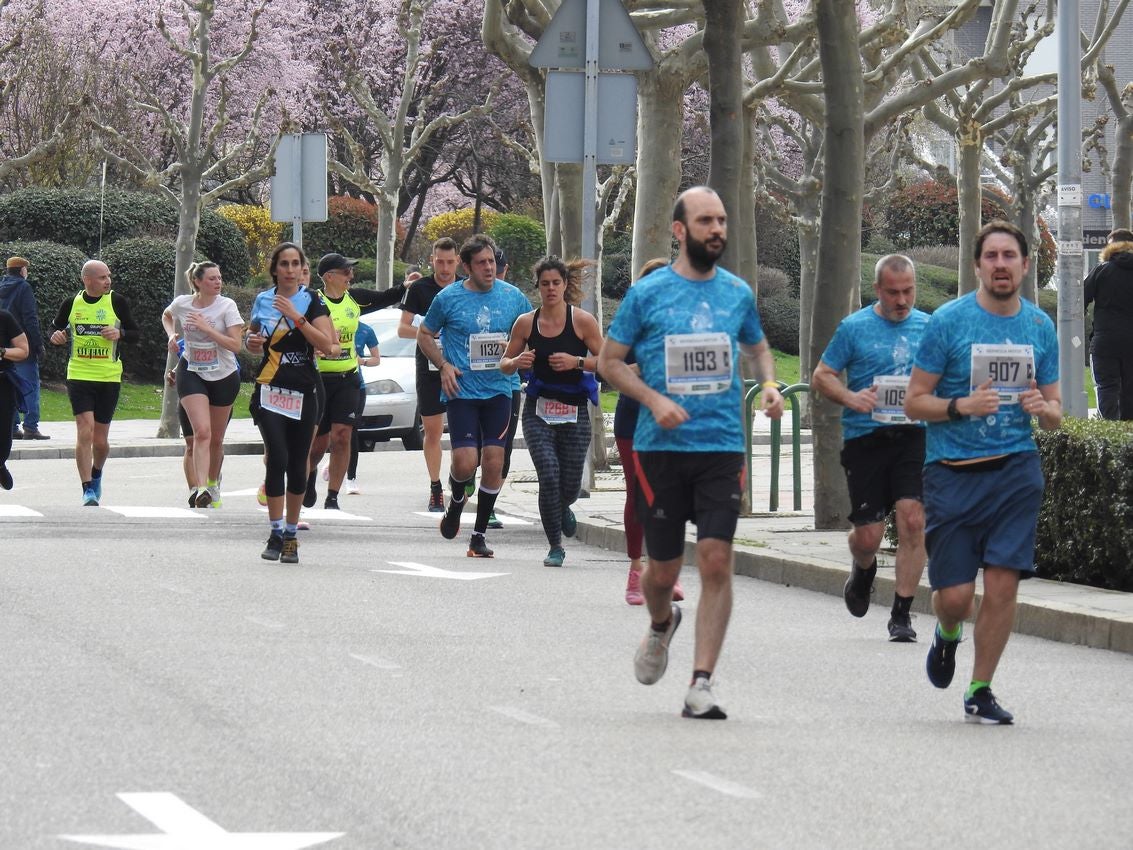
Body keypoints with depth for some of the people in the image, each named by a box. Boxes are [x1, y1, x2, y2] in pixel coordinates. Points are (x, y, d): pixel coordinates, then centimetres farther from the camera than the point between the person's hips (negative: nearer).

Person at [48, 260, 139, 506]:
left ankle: (96, 475, 38)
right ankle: (88, 491, -12)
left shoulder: (117, 302, -1)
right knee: (85, 431, -15)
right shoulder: (71, 304, 1)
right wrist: (56, 337, -8)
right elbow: (55, 329, 15)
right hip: (79, 375, 0)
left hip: (109, 377, 0)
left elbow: (136, 335, 5)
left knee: (100, 440, 7)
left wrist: (120, 333, -16)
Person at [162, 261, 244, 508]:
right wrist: (172, 335, 3)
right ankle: (201, 490, -28)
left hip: (223, 377, 0)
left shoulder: (227, 306, -10)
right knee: (202, 432, -19)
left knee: (216, 438, 12)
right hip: (192, 374, 0)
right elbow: (166, 316, 22)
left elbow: (235, 344, -17)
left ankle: (213, 483, 36)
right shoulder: (181, 303, -3)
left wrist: (206, 328, -22)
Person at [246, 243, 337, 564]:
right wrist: (252, 342, 1)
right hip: (270, 390, 1)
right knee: (277, 459, -13)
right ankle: (276, 534, -8)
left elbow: (326, 344, -12)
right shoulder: (263, 301, 8)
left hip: (304, 392, -1)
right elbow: (252, 336, 25)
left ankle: (291, 535, 15)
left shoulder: (312, 301, 0)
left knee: (297, 464, 4)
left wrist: (296, 317, -19)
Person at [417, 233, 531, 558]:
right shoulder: (448, 298, -1)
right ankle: (456, 500, 22)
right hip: (461, 391, -2)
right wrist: (443, 366, -4)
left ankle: (479, 534, 10)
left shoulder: (512, 297, 5)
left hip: (498, 391, 2)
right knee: (465, 462, -13)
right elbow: (424, 335, 11)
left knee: (494, 463, -2)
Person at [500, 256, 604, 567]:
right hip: (539, 410, 1)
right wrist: (517, 362, -12)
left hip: (574, 412, -1)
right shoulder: (526, 323, 2)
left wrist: (577, 361, -19)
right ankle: (555, 546, -1)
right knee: (549, 473, -16)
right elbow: (504, 364, 10)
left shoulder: (583, 321, -5)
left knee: (570, 485, 4)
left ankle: (562, 509, 43)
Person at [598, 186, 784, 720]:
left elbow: (757, 346, 26)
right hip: (661, 447, -1)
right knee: (664, 569, 5)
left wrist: (769, 384, 4)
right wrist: (654, 400, -12)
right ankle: (661, 625, 42)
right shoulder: (647, 293, -1)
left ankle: (701, 684, -9)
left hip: (723, 446, 1)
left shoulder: (737, 293, 8)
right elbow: (609, 360, 4)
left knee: (716, 562, -11)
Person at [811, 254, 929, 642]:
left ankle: (902, 614, -5)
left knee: (912, 518, -14)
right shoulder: (854, 327, 4)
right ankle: (863, 570, 36)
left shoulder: (928, 328, 11)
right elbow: (821, 376, 7)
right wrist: (851, 398, -12)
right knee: (868, 534, -2)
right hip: (865, 436, -1)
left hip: (915, 435, 1)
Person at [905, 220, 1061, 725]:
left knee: (1002, 584, -7)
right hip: (953, 473, -2)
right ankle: (948, 634, 34)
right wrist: (962, 406, -19)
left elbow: (1055, 415, 14)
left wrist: (1043, 409, -9)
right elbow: (914, 402, -2)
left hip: (1015, 470, 2)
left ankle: (980, 692, 8)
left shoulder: (1040, 327, 8)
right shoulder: (948, 321, -4)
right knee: (955, 595, -3)